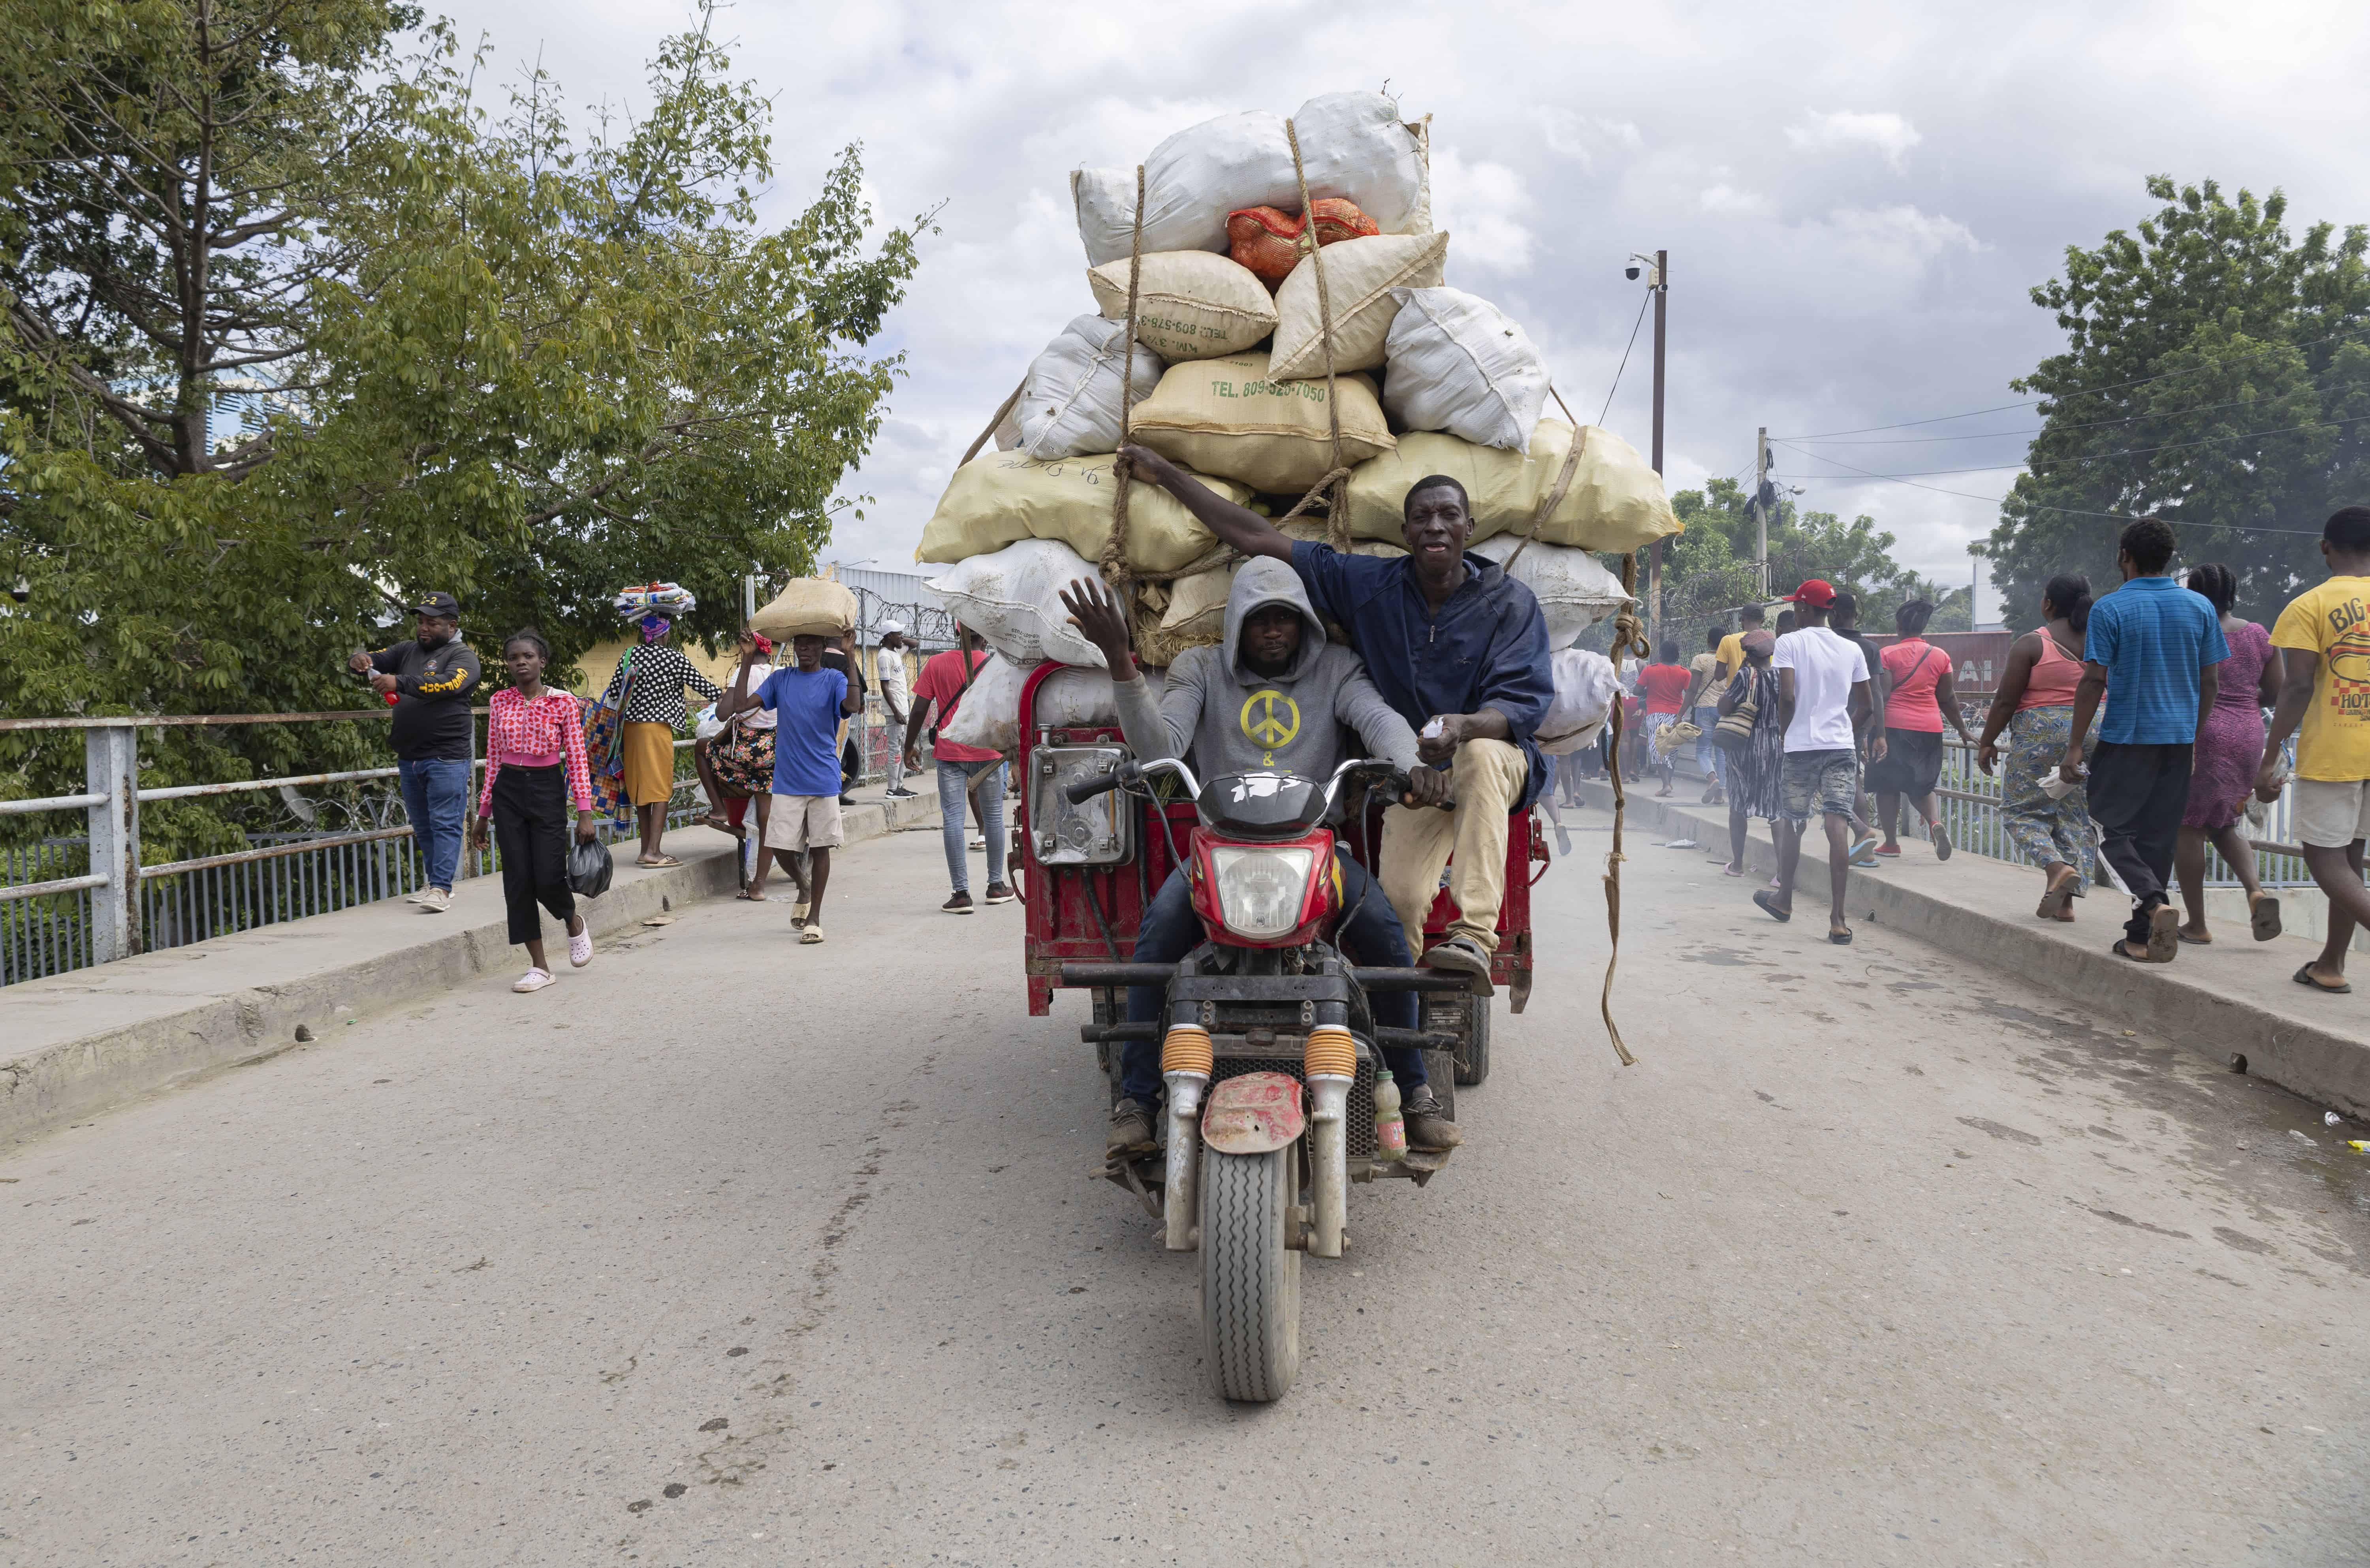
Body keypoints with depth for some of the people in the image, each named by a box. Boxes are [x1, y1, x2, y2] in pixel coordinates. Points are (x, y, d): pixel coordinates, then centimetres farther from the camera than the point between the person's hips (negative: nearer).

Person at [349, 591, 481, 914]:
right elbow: (375, 661, 20)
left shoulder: (462, 656, -4)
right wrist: (359, 660, -6)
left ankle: (441, 889, -12)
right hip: (409, 757, 7)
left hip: (446, 758, -7)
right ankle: (434, 884, 19)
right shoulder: (408, 651, 17)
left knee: (445, 825, -9)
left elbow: (449, 683, -23)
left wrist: (400, 683, -31)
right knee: (423, 827, 12)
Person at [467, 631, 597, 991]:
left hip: (548, 790, -3)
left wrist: (585, 813, -10)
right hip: (508, 790, 3)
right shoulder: (499, 702, 5)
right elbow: (493, 758, 10)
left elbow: (577, 759, -4)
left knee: (548, 877, -9)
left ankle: (575, 924, 26)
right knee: (518, 878, 0)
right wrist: (483, 813, 10)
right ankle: (539, 966, 8)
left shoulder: (563, 702, -4)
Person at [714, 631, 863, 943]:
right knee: (781, 846, 0)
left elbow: (853, 704, -22)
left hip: (823, 780, -2)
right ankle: (803, 887, 31)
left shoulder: (834, 679, -1)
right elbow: (741, 705, -2)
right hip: (787, 780, 2)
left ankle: (814, 919, 11)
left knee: (820, 846, 1)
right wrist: (747, 662, -4)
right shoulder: (781, 679, 7)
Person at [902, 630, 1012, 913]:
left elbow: (919, 710, -2)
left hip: (950, 753, 0)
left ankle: (961, 892, -6)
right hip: (989, 752, 1)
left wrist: (910, 746, 8)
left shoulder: (937, 664, 0)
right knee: (993, 816, 14)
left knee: (952, 818, -1)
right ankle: (996, 886, 21)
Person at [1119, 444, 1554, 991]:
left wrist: (1463, 726, -39)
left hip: (1495, 759, -2)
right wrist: (1166, 473, 1)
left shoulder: (1510, 602, -6)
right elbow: (1259, 540, 1)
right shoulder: (1370, 585, -1)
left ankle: (1475, 937, -43)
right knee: (1399, 898, -22)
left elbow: (1523, 700, -16)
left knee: (1479, 752, -39)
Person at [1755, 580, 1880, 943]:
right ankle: (1837, 919, -13)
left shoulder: (1789, 643, -4)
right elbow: (1866, 705, 13)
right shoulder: (1851, 650, 9)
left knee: (1793, 823, 15)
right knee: (1838, 825, -7)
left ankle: (1784, 899, 33)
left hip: (1802, 746, -2)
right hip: (1842, 747, 2)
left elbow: (1787, 697, -14)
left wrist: (1786, 732, 2)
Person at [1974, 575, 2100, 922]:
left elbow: (2006, 699, -9)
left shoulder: (2031, 644, -8)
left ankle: (2057, 867, -19)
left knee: (2022, 809, 6)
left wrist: (1987, 742, 0)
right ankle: (2066, 900, 6)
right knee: (2076, 815, 9)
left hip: (2039, 736, -5)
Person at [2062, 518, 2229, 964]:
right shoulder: (2199, 607, 4)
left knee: (2113, 829, 5)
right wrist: (2197, 737, 18)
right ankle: (2141, 938, 13)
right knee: (2157, 838, 10)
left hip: (2126, 736, -4)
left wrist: (2075, 747, -7)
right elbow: (2211, 681, 7)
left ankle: (2155, 902, -20)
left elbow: (2094, 681, -11)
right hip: (2179, 740, 5)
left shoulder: (2110, 609, -9)